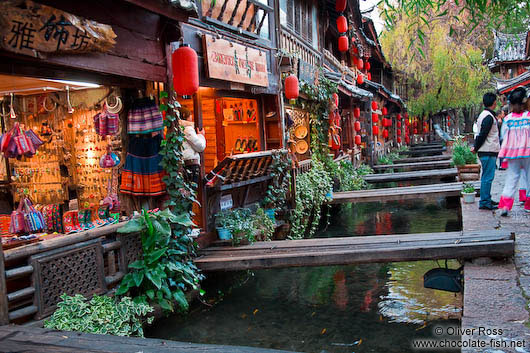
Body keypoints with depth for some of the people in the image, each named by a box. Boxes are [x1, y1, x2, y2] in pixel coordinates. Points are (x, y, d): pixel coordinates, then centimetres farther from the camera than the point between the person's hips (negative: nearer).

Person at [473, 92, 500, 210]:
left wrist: (476, 147, 12)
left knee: (487, 176, 15)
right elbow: (483, 134, -18)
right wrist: (476, 148, -9)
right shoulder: (489, 117, -15)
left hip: (486, 151, 10)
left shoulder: (484, 115, 16)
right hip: (488, 152, -10)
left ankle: (487, 199, 24)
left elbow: (481, 134, 17)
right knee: (488, 177, -8)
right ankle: (484, 202, -6)